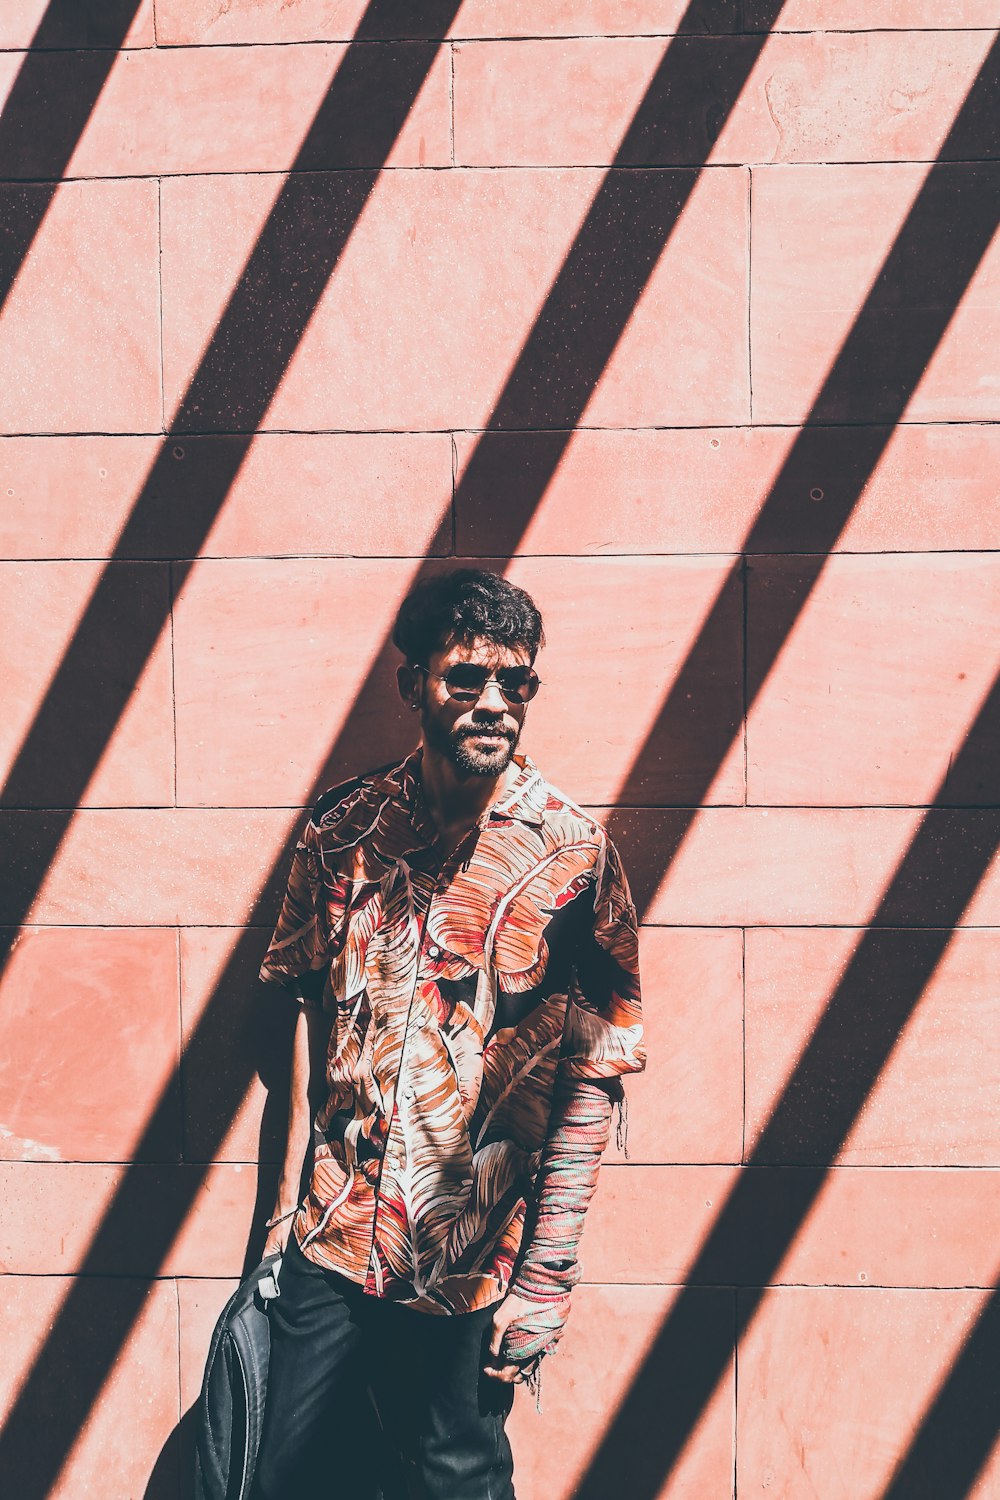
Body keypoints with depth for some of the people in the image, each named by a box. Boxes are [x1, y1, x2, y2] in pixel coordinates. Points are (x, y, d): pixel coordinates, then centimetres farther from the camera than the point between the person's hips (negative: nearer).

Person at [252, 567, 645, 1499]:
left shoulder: (572, 855, -11)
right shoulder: (346, 828, -2)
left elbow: (592, 1080, -9)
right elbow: (311, 1012, 7)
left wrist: (546, 1279, -10)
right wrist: (288, 1197, 6)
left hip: (472, 1262, -2)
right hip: (332, 1244, 3)